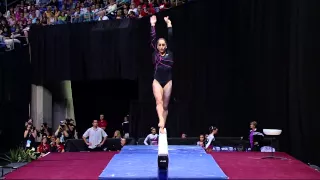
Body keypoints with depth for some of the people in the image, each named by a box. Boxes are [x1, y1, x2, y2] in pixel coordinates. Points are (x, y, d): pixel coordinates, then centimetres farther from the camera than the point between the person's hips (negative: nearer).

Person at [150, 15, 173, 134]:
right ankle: (161, 122, -36)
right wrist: (153, 25, -1)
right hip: (157, 80, -1)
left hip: (168, 81, 1)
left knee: (165, 105, 4)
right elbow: (153, 39, 1)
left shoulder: (170, 53, 6)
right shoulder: (155, 54, 5)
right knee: (159, 101, -20)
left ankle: (162, 126, 9)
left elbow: (170, 38, 2)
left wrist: (169, 24, 2)